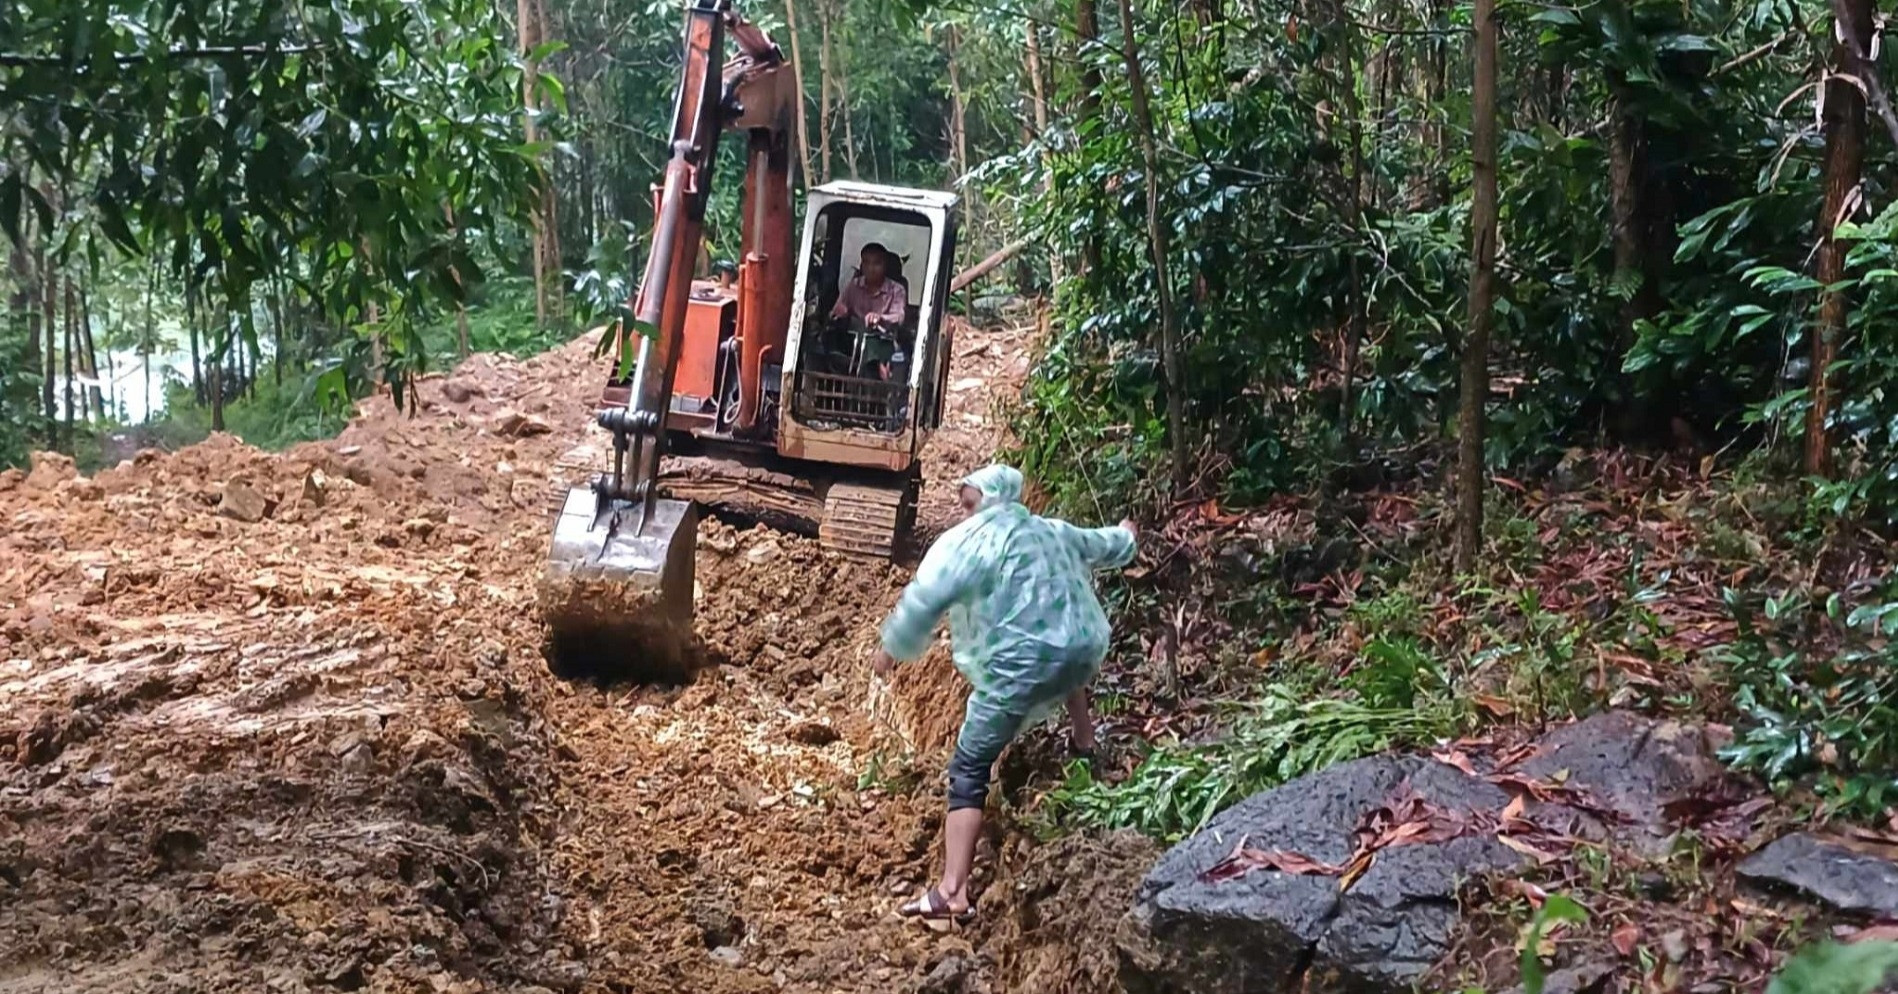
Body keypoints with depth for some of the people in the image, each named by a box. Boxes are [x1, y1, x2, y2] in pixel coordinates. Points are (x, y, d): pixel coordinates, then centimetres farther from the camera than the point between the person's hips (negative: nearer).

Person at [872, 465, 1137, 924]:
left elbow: (923, 599, -13)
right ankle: (1085, 745, 68)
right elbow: (1103, 545, 35)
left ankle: (951, 892, -14)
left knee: (969, 773, -4)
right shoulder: (1053, 531, 16)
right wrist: (1127, 537, 58)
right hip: (1083, 652, 7)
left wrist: (892, 647, 1)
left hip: (1020, 670, -7)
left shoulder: (965, 541, -5)